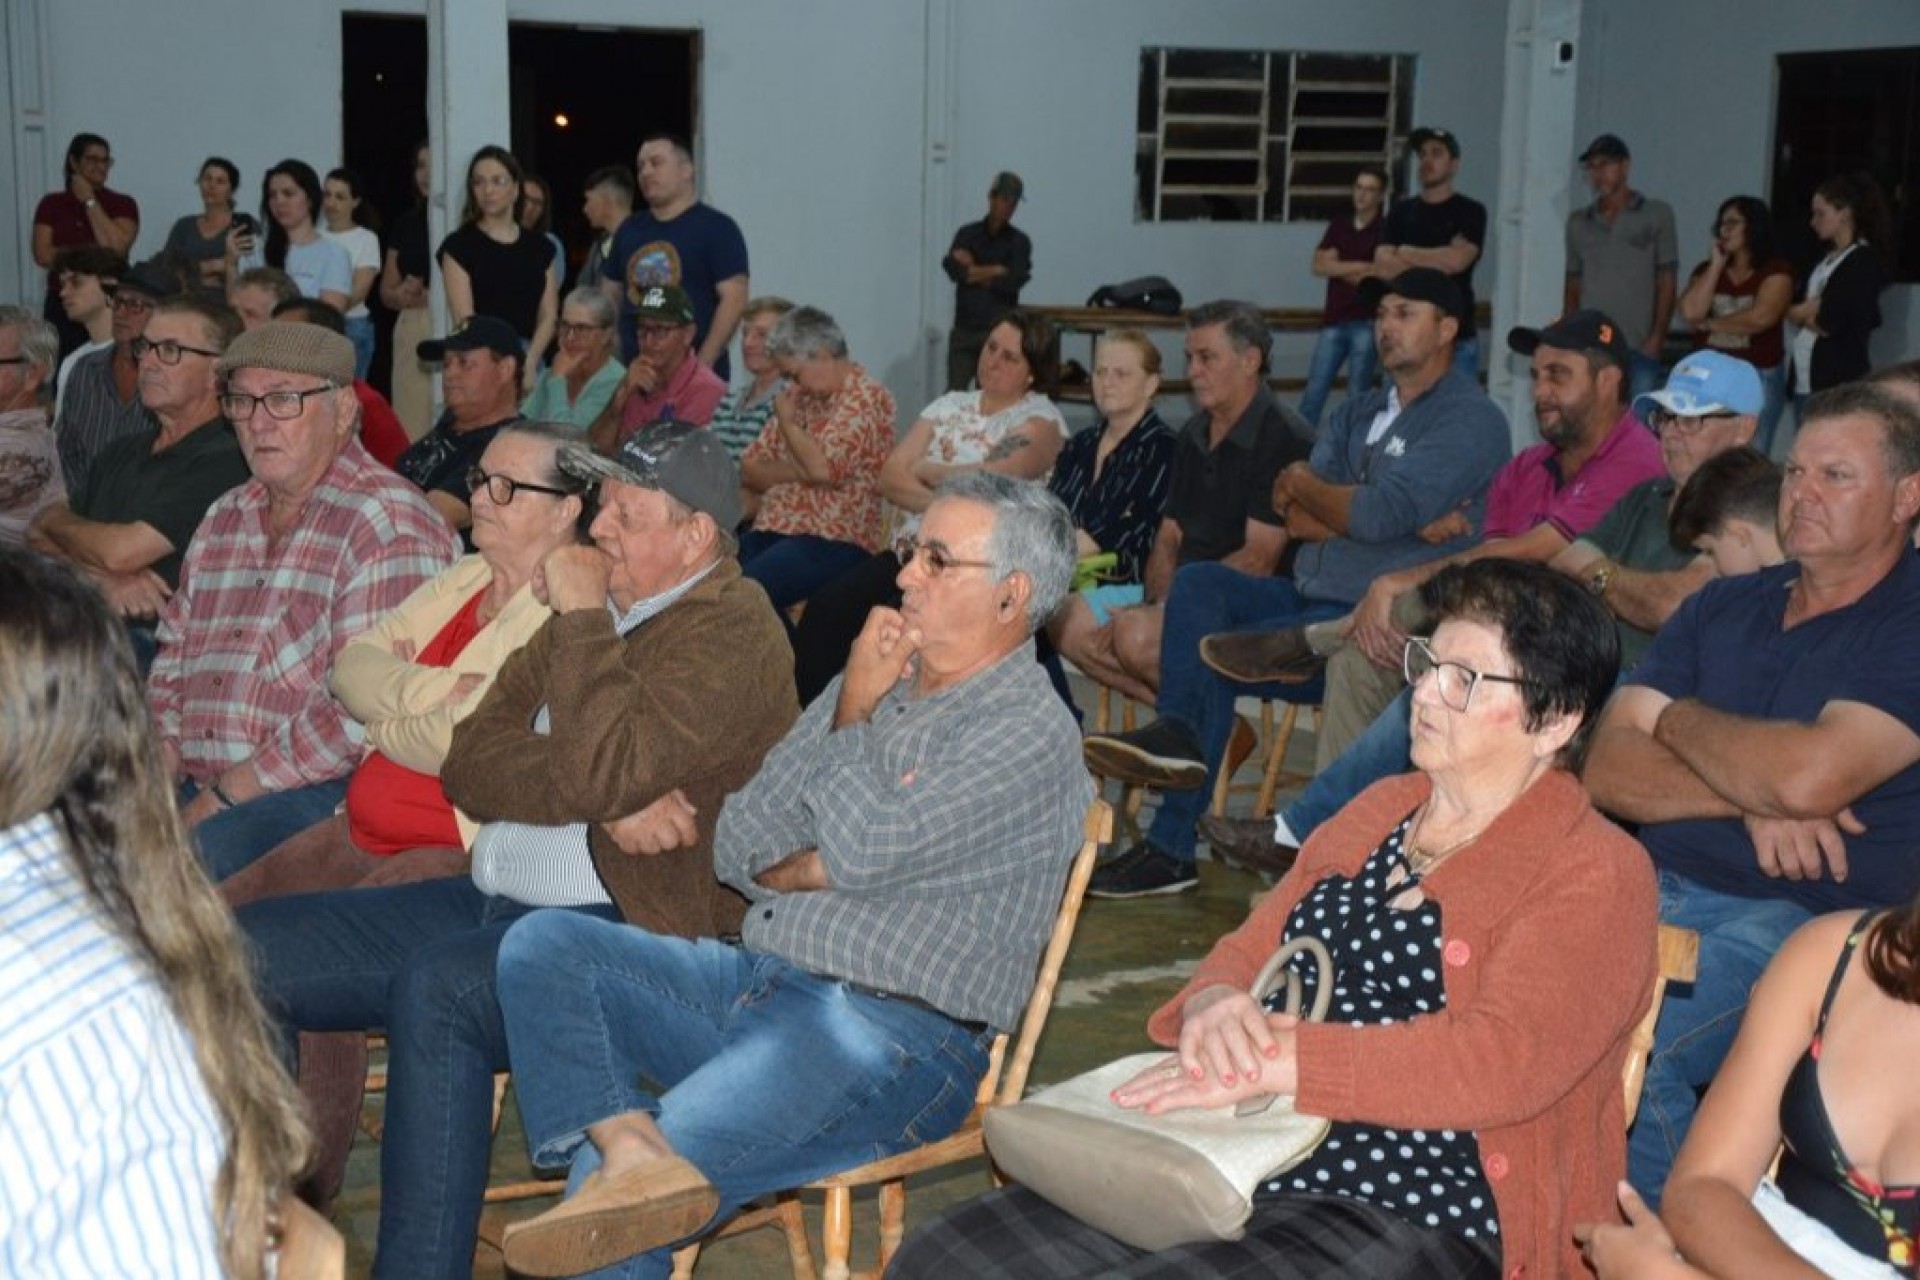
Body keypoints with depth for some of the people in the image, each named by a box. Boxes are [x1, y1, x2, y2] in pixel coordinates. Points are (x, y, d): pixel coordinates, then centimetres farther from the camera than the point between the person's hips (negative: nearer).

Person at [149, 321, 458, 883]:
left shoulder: (389, 525, -9)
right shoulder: (223, 518, 19)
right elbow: (173, 659, 22)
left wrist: (221, 799, -16)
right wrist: (162, 770, 3)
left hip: (318, 793, -7)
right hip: (194, 790, 7)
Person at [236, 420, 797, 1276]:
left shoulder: (731, 634, -8)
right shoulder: (596, 614, 17)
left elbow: (604, 770, -25)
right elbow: (469, 764, 6)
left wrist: (581, 619, -13)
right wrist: (609, 804, -11)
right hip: (489, 900, 9)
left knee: (435, 988, -35)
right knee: (250, 948, -1)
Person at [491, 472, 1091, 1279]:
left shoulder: (1031, 732, -6)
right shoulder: (872, 685, 17)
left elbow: (869, 849, -19)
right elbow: (737, 851, 10)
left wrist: (853, 718, 1)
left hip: (896, 1038, -8)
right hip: (758, 984, 8)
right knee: (542, 943, -13)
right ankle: (631, 1151, -32)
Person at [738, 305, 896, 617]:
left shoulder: (866, 397, -3)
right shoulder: (799, 396, 21)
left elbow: (824, 468, -17)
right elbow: (750, 469, 17)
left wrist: (787, 421, 0)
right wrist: (799, 471, -3)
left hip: (834, 539, -8)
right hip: (771, 530, 8)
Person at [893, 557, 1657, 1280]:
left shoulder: (1595, 874, -4)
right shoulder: (1383, 809, 19)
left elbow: (1505, 1060, -19)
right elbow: (1247, 950, 18)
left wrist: (1271, 1060, -23)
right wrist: (1216, 1005, -7)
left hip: (1409, 1217, -7)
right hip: (1236, 1168, 7)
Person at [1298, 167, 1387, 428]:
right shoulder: (1338, 225, 13)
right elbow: (1319, 265, 2)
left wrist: (1339, 268, -5)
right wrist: (1359, 266, -8)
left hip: (1367, 323, -4)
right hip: (1333, 320, 4)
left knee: (1358, 396, 0)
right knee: (1313, 392, 4)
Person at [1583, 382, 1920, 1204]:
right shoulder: (1723, 607, 15)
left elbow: (1808, 775, -21)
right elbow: (1607, 773, 6)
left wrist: (1672, 717, -2)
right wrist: (1751, 801, -12)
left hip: (1804, 922, -6)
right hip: (1656, 888, 6)